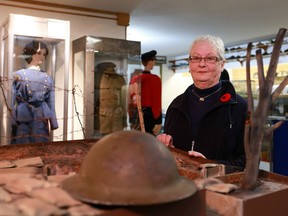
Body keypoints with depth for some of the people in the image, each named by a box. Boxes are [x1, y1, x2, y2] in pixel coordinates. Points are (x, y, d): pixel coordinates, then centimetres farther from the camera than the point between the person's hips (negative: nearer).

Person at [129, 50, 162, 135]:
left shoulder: (134, 79, 8)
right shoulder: (155, 79, -11)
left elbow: (131, 99, 12)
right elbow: (157, 102, -15)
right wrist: (158, 122, -13)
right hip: (149, 115, -7)